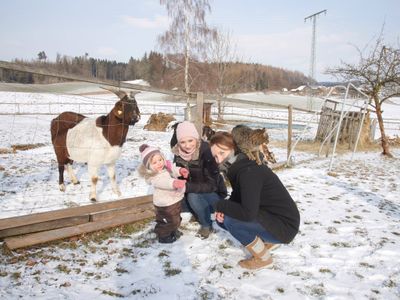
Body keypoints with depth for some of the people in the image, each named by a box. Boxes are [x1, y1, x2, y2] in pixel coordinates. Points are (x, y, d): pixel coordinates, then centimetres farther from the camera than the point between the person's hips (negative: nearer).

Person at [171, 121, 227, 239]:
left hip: (213, 193, -6)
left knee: (193, 196, -31)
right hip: (194, 193, 6)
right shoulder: (178, 154, -13)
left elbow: (211, 185, -29)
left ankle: (206, 224, -7)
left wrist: (187, 186, -37)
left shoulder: (206, 152, -28)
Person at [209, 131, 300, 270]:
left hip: (285, 226, -9)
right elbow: (237, 197, 13)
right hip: (270, 217, 9)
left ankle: (263, 258, -2)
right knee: (222, 218, 7)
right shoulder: (239, 166, 2)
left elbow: (248, 213, -33)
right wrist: (223, 209, -8)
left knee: (229, 219, -22)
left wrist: (220, 205, -17)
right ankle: (268, 241, 18)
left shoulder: (249, 171, -27)